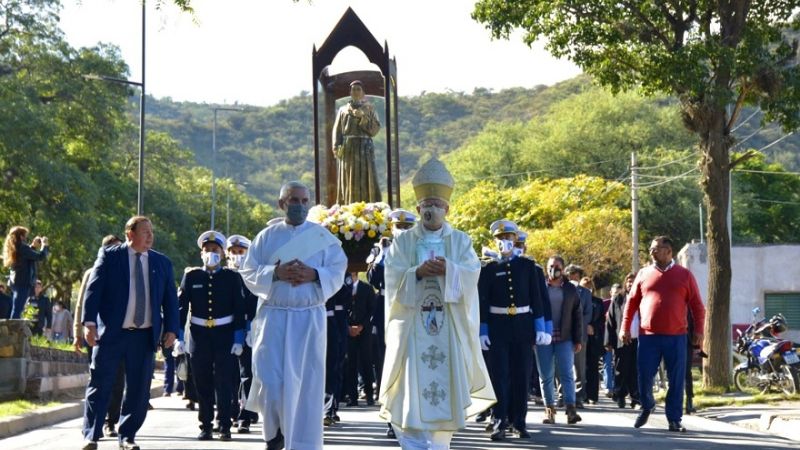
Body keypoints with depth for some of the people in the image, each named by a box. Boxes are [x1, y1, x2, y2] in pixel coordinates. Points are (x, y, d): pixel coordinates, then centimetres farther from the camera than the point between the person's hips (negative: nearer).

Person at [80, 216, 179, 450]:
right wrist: (90, 323, -13)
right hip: (111, 333, -3)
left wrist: (171, 329, 1)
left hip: (144, 335, 3)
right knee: (100, 385, 0)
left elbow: (170, 298, 12)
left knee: (138, 388, 4)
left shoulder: (162, 262, 11)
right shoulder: (109, 256, 1)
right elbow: (94, 289, -4)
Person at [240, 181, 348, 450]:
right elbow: (249, 273, 2)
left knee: (306, 382, -1)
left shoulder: (323, 237, 7)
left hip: (309, 319, 0)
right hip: (273, 317, 0)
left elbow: (338, 273, 1)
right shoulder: (267, 236, 8)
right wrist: (276, 273, -15)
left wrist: (314, 275, -17)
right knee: (270, 380, -5)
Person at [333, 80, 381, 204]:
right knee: (348, 183, -3)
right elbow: (337, 130, 8)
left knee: (366, 181, -8)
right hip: (347, 149, 1)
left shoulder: (369, 108, 15)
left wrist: (363, 117, -9)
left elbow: (376, 128, 3)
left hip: (364, 147, -1)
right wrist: (336, 147, -7)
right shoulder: (343, 110, 18)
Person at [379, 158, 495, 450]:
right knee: (411, 393, -7)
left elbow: (472, 275, -3)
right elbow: (393, 280, -2)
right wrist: (418, 273, -19)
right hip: (412, 327, -1)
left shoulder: (460, 242, 10)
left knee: (445, 394, 1)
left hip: (449, 329, 1)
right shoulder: (403, 242, 9)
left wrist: (448, 270, -22)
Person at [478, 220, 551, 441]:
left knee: (521, 375, 4)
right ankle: (499, 422, -1)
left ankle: (519, 422, 12)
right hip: (498, 327, -1)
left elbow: (539, 297, 3)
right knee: (499, 375, -3)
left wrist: (543, 328, -3)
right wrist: (482, 331, -6)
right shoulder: (488, 270, 3)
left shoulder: (528, 266, 5)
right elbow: (482, 302, 1)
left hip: (523, 326, 1)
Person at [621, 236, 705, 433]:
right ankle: (647, 406, 27)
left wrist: (699, 330, -2)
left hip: (676, 337, -1)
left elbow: (696, 305, 6)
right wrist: (625, 327, 6)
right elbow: (632, 302, 12)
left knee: (676, 380, 0)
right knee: (644, 376, 1)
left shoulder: (684, 275, 6)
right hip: (648, 335, 1)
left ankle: (674, 419, 9)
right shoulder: (644, 274, 9)